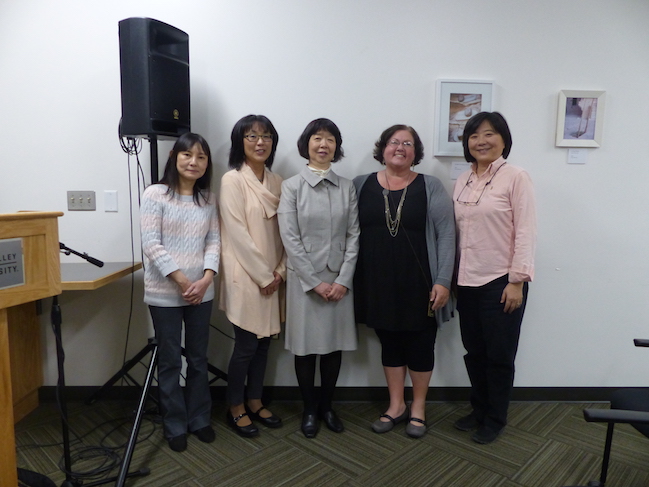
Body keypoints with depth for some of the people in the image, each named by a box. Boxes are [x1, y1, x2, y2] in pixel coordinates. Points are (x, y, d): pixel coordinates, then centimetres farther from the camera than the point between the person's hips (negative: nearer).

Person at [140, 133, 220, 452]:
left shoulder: (208, 199, 7)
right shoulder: (155, 195, -6)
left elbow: (214, 241, 4)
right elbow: (151, 245, -12)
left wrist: (206, 279, -11)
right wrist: (182, 281, -15)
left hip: (201, 291, 4)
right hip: (165, 293, -4)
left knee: (198, 358, 14)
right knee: (170, 361, 8)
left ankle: (199, 419, 30)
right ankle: (175, 426, 24)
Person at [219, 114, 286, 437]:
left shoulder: (276, 181, 9)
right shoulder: (232, 180, -10)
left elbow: (283, 230, 7)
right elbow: (237, 234, -15)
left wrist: (280, 270, -3)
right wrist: (263, 276, -14)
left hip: (272, 277, 6)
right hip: (245, 276, -6)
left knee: (264, 342, 14)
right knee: (246, 346, 3)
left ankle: (255, 402, 31)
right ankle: (235, 409, 23)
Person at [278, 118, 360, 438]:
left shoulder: (347, 187, 5)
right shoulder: (291, 186, -2)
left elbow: (353, 235, 1)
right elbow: (290, 238, -8)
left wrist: (343, 280, -9)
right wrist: (315, 282, -12)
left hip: (340, 280, 2)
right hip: (304, 279, -2)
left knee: (335, 345, 10)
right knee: (306, 346, 7)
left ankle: (327, 406, 29)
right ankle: (309, 409, 26)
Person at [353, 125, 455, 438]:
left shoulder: (430, 187, -1)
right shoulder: (361, 185, 4)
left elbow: (446, 235, -5)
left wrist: (443, 281, -12)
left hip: (418, 284, -2)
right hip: (378, 285, 2)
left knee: (420, 345, 11)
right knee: (390, 344, 14)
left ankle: (418, 407, 31)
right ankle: (396, 406, 32)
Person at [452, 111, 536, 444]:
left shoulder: (516, 178, -8)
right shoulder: (462, 182, 9)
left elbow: (525, 232, -12)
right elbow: (458, 232, 10)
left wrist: (517, 281, -15)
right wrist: (454, 276, 8)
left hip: (501, 282, -5)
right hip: (468, 282, 5)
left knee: (499, 355, 8)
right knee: (474, 352, 15)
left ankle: (495, 419, 26)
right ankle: (479, 410, 34)